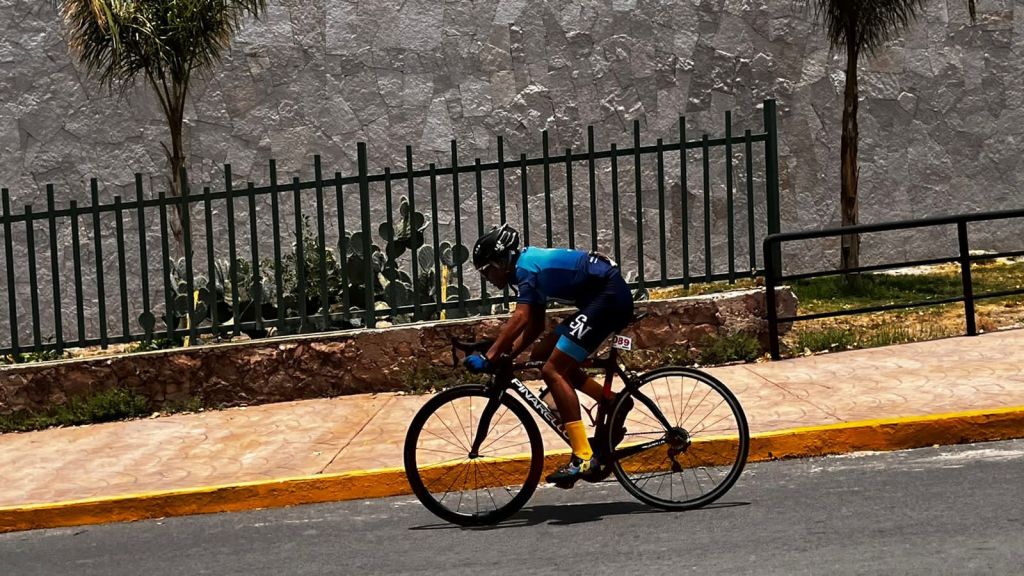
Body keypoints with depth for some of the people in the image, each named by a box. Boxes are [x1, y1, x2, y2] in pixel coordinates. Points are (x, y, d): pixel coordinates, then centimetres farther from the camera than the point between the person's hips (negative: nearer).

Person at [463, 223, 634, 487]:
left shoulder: (525, 267, -12)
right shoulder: (530, 264, 17)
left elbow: (520, 319, -27)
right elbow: (535, 326, 17)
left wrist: (489, 358, -29)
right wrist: (507, 355, 7)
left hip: (609, 296, -10)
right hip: (604, 298, 10)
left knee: (552, 371, -14)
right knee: (543, 356, 13)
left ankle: (583, 458, -18)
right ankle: (614, 404, 13)